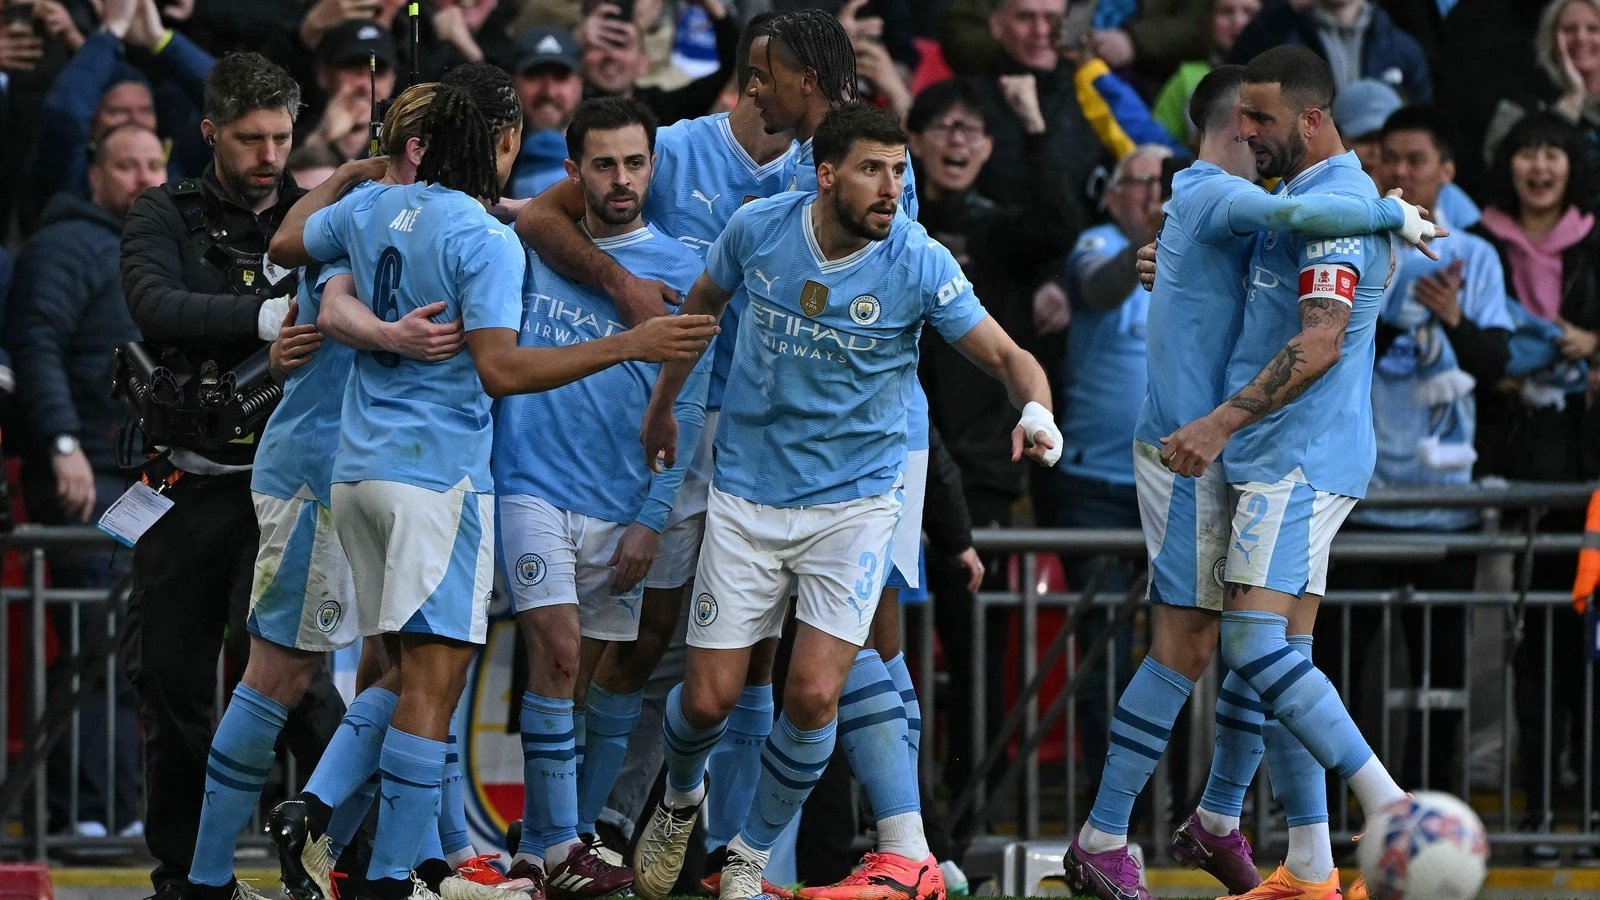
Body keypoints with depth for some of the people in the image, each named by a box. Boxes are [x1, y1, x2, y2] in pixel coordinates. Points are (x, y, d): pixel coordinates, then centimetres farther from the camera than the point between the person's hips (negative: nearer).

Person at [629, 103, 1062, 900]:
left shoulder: (917, 264, -14)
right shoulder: (758, 230, -8)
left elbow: (1005, 356, -14)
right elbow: (702, 303, 13)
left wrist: (1035, 409, -36)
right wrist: (662, 403, 22)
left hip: (855, 499, -1)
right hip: (748, 496, 1)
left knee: (813, 694, -13)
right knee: (709, 698, -1)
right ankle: (681, 798, 35)